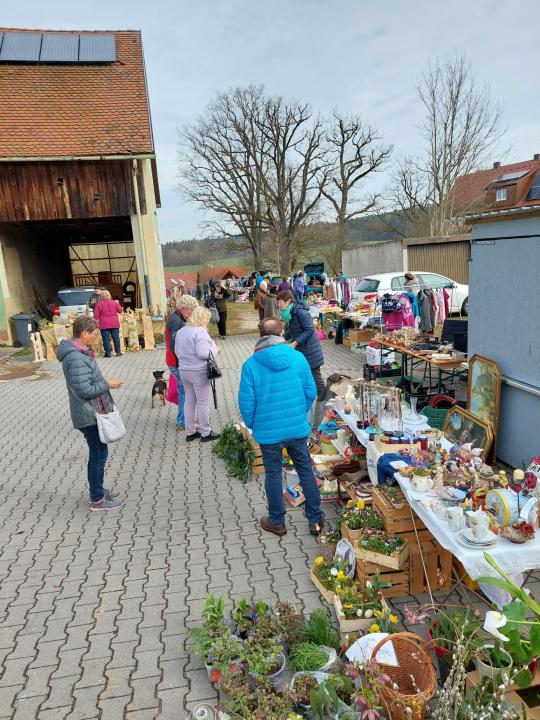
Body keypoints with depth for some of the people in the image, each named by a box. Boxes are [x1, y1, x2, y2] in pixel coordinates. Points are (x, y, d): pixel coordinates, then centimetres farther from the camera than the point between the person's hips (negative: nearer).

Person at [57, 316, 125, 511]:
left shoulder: (80, 352, 9)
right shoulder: (76, 357, -24)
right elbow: (84, 390, -27)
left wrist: (105, 382, 7)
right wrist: (108, 384, -16)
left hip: (93, 413, 10)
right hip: (90, 416, -10)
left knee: (97, 453, 20)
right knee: (99, 454, 0)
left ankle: (97, 489, 35)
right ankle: (97, 500, 13)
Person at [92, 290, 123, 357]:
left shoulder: (99, 303, -4)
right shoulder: (114, 302, 3)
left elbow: (96, 315, -5)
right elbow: (120, 310, 13)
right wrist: (118, 303, 27)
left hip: (104, 324, -3)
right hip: (114, 324, 3)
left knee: (106, 338, 0)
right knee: (116, 337, 8)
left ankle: (108, 353, 0)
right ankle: (118, 352, 11)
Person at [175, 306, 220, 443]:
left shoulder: (181, 331, 10)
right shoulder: (200, 331, -17)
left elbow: (177, 351, 15)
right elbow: (203, 353, -23)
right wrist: (215, 350, -7)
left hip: (184, 370, 8)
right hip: (199, 372, -8)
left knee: (189, 400, 15)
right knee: (203, 402, 3)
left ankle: (190, 432, 22)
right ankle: (205, 433, 12)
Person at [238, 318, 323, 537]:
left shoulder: (251, 364, -13)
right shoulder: (298, 357, -6)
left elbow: (246, 403, -11)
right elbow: (311, 392, 0)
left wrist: (252, 425, 7)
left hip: (268, 431, -2)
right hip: (298, 427, 2)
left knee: (273, 474, 14)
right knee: (306, 470, 17)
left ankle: (277, 522, 30)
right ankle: (315, 520, 28)